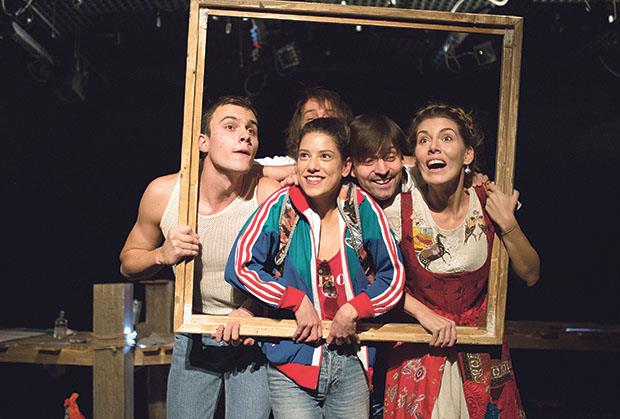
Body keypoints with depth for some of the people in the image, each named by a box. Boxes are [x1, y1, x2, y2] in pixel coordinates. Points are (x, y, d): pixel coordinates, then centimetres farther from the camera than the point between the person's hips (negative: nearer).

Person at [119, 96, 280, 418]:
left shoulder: (268, 195, -21)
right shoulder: (163, 193, -13)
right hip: (194, 339, 2)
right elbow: (128, 263, 2)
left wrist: (250, 309, -19)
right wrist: (162, 255, -19)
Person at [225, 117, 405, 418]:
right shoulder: (280, 207, -8)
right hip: (291, 357, -2)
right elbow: (240, 267, -7)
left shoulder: (364, 209, -5)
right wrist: (297, 301, -12)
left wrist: (353, 309, -10)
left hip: (352, 362, 2)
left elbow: (394, 275, 3)